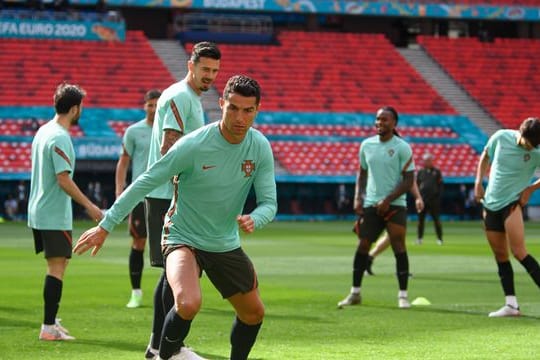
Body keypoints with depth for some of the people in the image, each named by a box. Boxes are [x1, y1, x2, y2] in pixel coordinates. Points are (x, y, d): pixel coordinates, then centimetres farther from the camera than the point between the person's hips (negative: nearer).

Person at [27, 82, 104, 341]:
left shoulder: (43, 131, 12)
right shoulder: (60, 138, -17)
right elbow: (63, 179, -22)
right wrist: (89, 206, -17)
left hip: (38, 212, 10)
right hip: (55, 215, -10)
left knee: (55, 266, 17)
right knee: (57, 267, -7)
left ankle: (51, 320, 21)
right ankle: (49, 327, -9)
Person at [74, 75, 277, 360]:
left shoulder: (260, 147, -8)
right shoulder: (193, 145, -23)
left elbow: (269, 202, -5)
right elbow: (145, 183, -17)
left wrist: (254, 219, -30)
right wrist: (105, 226, -18)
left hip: (226, 245, 6)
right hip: (183, 238, -6)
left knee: (253, 313, 15)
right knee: (188, 303, -31)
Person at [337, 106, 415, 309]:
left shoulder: (402, 148, -6)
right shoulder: (367, 145, 8)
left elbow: (409, 180, -9)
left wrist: (387, 200, -16)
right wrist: (358, 197, 4)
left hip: (395, 205, -4)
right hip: (370, 204, 4)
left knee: (399, 247, -7)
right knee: (362, 245, 2)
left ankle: (403, 295, 0)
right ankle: (355, 293, 11)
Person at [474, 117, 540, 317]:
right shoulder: (501, 137, -2)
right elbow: (485, 157, 17)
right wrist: (478, 182, 9)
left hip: (513, 202, -5)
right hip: (491, 203, 5)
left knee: (519, 252, -18)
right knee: (500, 256, 5)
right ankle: (511, 305, 8)